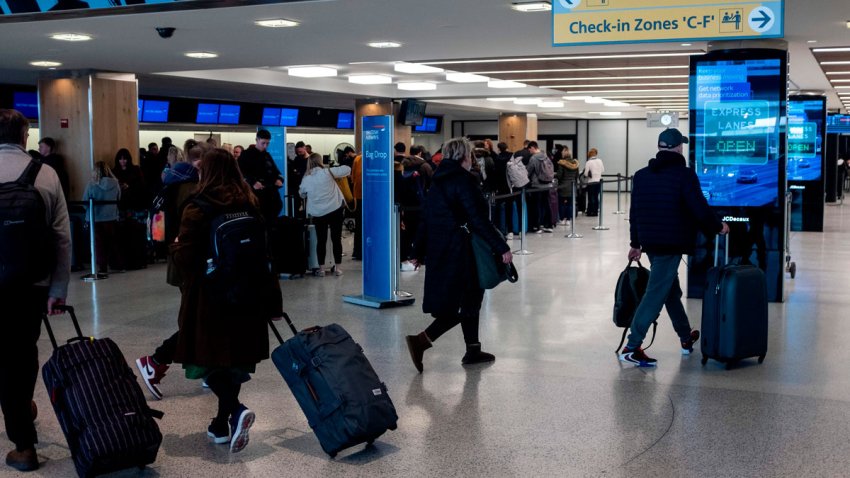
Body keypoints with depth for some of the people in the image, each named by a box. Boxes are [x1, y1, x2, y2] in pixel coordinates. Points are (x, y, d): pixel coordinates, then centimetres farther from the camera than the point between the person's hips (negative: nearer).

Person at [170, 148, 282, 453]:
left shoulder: (197, 211, -11)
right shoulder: (251, 207, 3)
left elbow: (185, 258, -14)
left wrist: (173, 246, 9)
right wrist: (271, 299, 10)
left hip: (208, 298, -5)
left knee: (208, 358, 3)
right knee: (235, 357, 13)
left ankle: (236, 410, -18)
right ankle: (222, 424, 20)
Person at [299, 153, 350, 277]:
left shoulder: (306, 179, 1)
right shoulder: (328, 172, -6)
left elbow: (302, 194, 17)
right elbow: (347, 169, -2)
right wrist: (335, 170, 17)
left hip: (318, 213, 1)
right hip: (335, 210, -1)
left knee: (321, 240, 9)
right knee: (336, 239, 7)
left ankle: (321, 269, 8)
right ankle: (337, 268, 10)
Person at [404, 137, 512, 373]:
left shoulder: (437, 183, 11)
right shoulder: (463, 181, -13)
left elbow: (426, 219, 14)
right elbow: (478, 220, -18)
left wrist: (419, 252, 20)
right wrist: (502, 248, -15)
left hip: (438, 251, 9)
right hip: (459, 251, -9)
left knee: (470, 299, 18)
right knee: (468, 303, -2)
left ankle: (473, 350, 23)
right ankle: (422, 340, -13)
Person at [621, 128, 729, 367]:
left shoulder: (641, 175, 9)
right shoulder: (684, 174, -11)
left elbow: (635, 212, 14)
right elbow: (700, 209, -13)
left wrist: (636, 243, 22)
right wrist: (718, 227, 5)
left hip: (650, 243, 8)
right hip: (672, 244, -8)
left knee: (671, 290, 21)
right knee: (656, 294, -6)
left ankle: (686, 337, 35)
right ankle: (632, 347, -10)